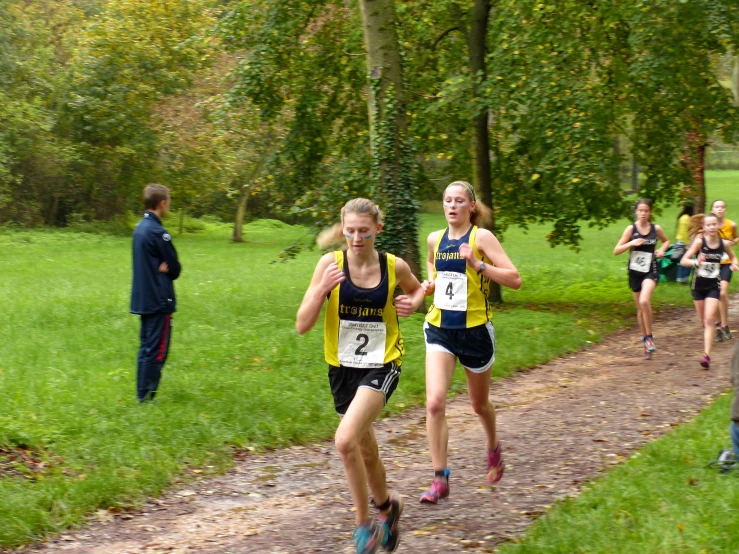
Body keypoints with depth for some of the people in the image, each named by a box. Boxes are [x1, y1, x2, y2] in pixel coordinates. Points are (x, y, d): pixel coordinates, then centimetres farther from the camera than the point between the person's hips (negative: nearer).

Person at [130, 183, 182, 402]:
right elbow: (175, 268, -14)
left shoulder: (139, 229, 10)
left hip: (143, 299, 9)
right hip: (159, 300, -9)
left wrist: (163, 268, -5)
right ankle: (146, 396, -4)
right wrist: (166, 270, 4)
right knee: (156, 351, -4)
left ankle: (143, 394, 18)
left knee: (146, 348, 14)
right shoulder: (158, 232, -18)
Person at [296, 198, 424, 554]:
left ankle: (364, 524, -5)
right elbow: (302, 325, -11)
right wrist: (322, 288, -25)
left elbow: (417, 290, 18)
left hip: (381, 365, -3)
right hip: (342, 367, 3)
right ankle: (386, 506, 45)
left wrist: (412, 303, -5)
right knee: (365, 448, 18)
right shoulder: (331, 263, -10)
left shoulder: (395, 267, -8)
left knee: (346, 440, -22)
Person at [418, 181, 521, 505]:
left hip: (475, 330, -3)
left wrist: (477, 263, -25)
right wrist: (429, 285, 4)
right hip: (440, 329, 3)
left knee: (479, 403, 16)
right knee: (435, 402, -16)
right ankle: (440, 479, -11)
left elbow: (514, 279, -15)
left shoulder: (481, 237, -9)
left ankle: (493, 447, 49)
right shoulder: (435, 239, 5)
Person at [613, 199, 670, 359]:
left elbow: (666, 241, 23)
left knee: (644, 301, -25)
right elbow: (616, 251, -4)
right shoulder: (631, 229, -3)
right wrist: (631, 243, -19)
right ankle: (645, 339, 28)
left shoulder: (656, 229, 1)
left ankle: (649, 337, -11)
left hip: (651, 271, -1)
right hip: (635, 271, 1)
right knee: (640, 308, 10)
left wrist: (662, 250, 2)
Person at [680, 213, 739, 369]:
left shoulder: (723, 244, -4)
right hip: (698, 285, 0)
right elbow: (683, 261, -16)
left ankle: (707, 355, -18)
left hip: (713, 286, 0)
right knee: (703, 321, 12)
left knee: (709, 320, -13)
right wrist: (696, 262, -35)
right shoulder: (700, 242, -11)